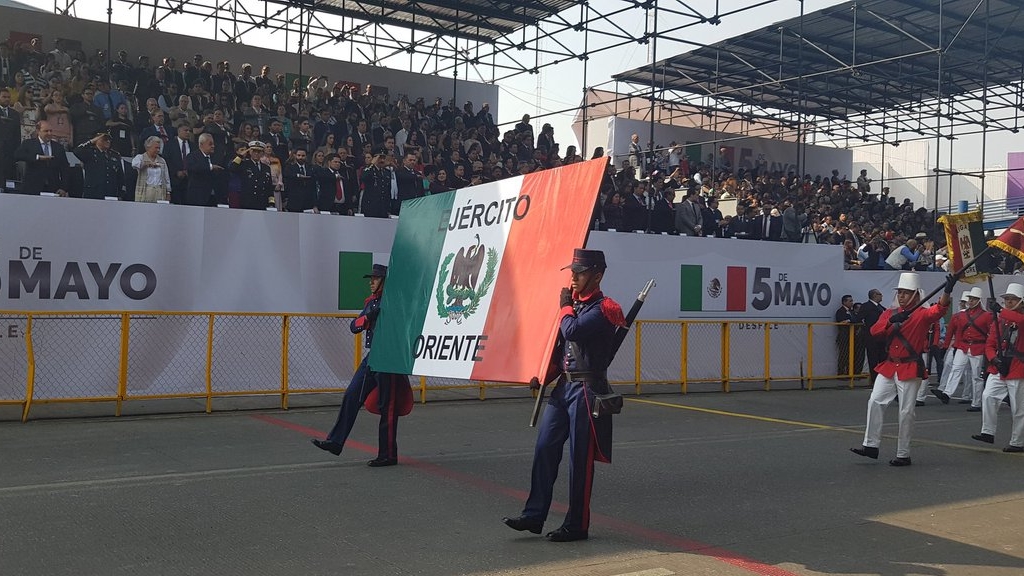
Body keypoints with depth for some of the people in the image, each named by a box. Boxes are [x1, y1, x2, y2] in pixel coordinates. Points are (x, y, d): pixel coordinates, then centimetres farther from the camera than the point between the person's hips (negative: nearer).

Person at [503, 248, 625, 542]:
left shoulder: (603, 309, -11)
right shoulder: (575, 302, 15)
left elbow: (573, 331, -28)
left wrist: (566, 306, -9)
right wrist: (544, 375, 8)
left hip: (587, 390, -8)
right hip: (563, 386, 8)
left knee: (580, 458, 0)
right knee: (544, 449, 6)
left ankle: (576, 525, 10)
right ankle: (533, 516, 13)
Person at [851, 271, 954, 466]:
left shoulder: (922, 314, -5)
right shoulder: (889, 313, 10)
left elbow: (939, 310, -26)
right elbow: (874, 331, -5)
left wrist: (947, 291, -43)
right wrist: (891, 321, -22)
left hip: (910, 369, -5)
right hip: (888, 367, 5)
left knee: (906, 412, -1)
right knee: (875, 402, -2)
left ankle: (903, 455, 8)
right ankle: (871, 446, 6)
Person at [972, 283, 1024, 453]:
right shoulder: (998, 320, 11)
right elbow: (990, 344, 10)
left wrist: (1001, 311, -38)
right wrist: (993, 358, -8)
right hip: (998, 369, 4)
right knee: (988, 396, -15)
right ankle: (988, 433, -8)